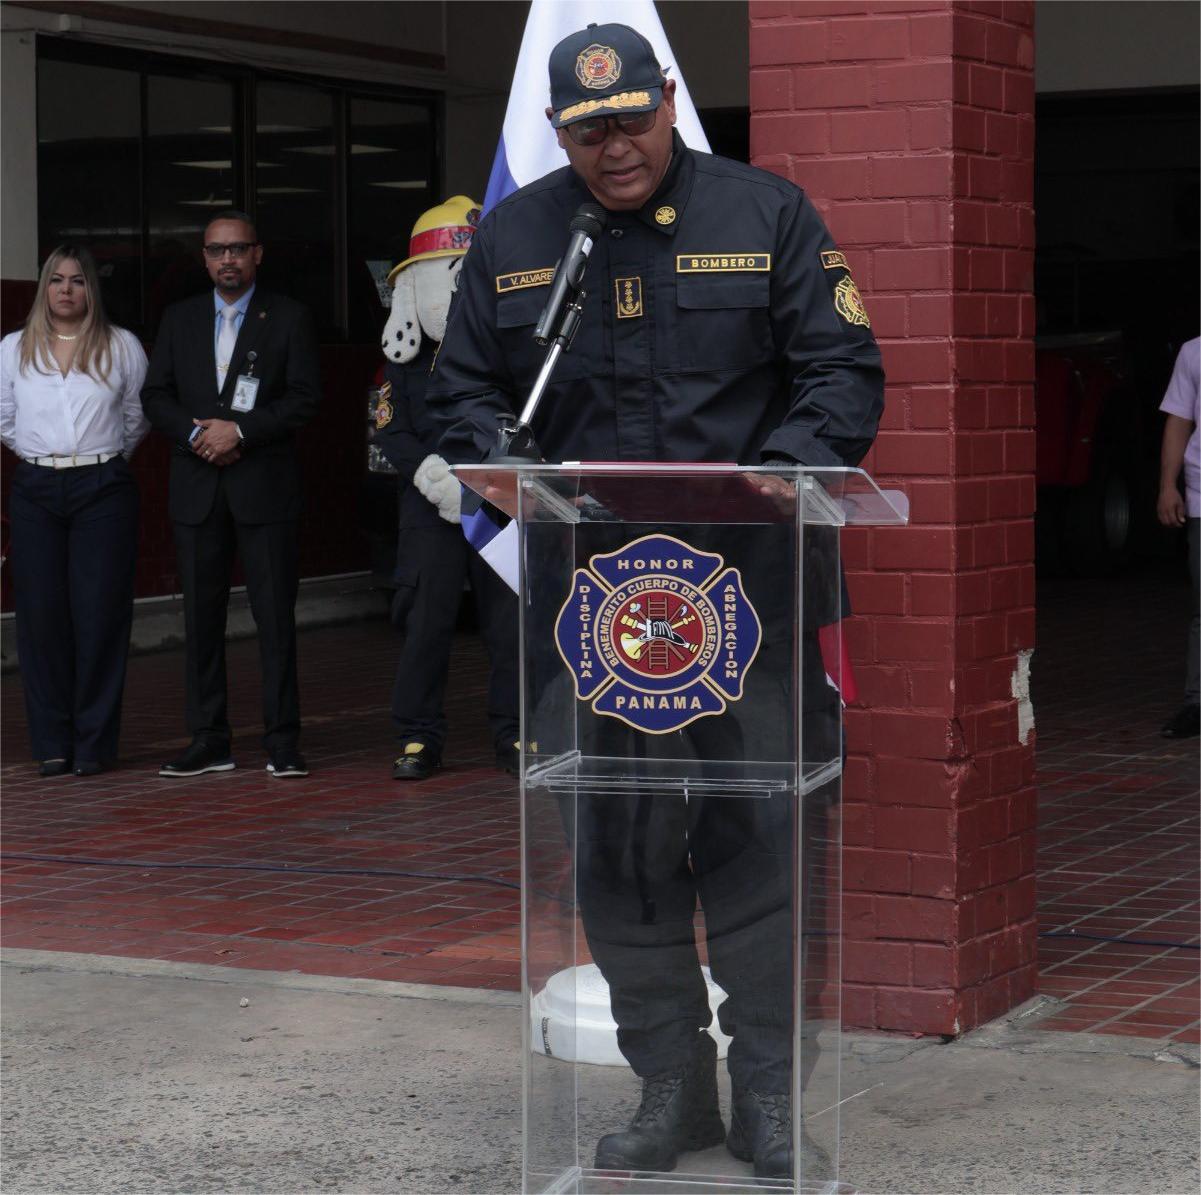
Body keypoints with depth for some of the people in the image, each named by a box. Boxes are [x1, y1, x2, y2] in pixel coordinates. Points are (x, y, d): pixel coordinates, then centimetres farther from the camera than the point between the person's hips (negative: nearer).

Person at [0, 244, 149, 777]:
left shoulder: (122, 346, 4)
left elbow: (138, 418, 12)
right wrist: (45, 456, 12)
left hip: (104, 491, -1)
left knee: (100, 613, -4)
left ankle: (93, 744, 2)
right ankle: (51, 745, 5)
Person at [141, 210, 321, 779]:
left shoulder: (288, 318, 3)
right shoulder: (179, 319, 13)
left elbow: (305, 397, -4)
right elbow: (155, 395, 10)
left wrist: (240, 430, -14)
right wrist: (197, 433, -8)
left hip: (265, 484, -3)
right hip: (196, 489, 3)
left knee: (276, 614, -4)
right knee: (201, 618, 4)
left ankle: (282, 740, 1)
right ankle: (208, 740, 10)